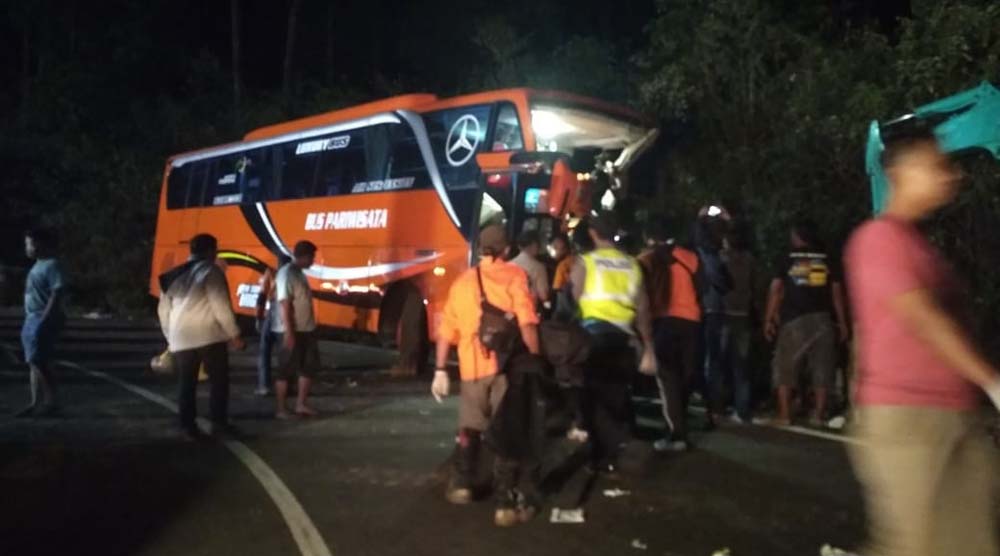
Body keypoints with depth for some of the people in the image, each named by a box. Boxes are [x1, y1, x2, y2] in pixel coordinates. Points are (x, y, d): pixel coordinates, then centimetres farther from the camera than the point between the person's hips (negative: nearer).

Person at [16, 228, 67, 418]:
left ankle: (50, 402, -1)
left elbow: (56, 294, -19)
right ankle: (36, 403, 14)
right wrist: (30, 320, 18)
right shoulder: (38, 266, 16)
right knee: (33, 363, 10)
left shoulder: (51, 265, -13)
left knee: (40, 362, -8)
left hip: (43, 320, -10)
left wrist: (44, 320, -22)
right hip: (31, 319, 10)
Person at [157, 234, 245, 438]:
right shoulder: (211, 271, -3)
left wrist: (170, 338, 27)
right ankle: (219, 423, 5)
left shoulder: (174, 276, 17)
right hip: (209, 336, -5)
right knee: (219, 380, 6)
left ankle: (188, 426, 8)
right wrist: (234, 334, -5)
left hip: (181, 338, 5)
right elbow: (221, 306, -10)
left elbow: (163, 310, 18)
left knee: (186, 384, 10)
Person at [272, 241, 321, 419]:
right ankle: (281, 409, 8)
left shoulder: (299, 273, 13)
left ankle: (301, 405, 21)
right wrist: (289, 332, -24)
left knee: (309, 367, 12)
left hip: (306, 329, 10)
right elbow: (285, 304, -21)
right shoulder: (286, 274, -16)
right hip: (292, 331, -10)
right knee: (286, 370, -1)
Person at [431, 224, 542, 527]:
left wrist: (440, 370, 16)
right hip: (507, 365, -4)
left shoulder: (462, 281, 11)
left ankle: (461, 485, 27)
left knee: (469, 429, 23)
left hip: (472, 367, 4)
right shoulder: (515, 276, -2)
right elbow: (527, 324, -15)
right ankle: (506, 504, 3)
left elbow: (447, 331, 11)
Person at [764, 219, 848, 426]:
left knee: (785, 368, 5)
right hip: (822, 319, 2)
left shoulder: (786, 260, 2)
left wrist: (769, 319, 0)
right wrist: (842, 322, 8)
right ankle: (818, 415, 5)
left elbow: (776, 290, -3)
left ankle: (784, 415, 1)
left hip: (794, 320, -2)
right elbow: (837, 292, 5)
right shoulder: (828, 261, 8)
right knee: (822, 368, 8)